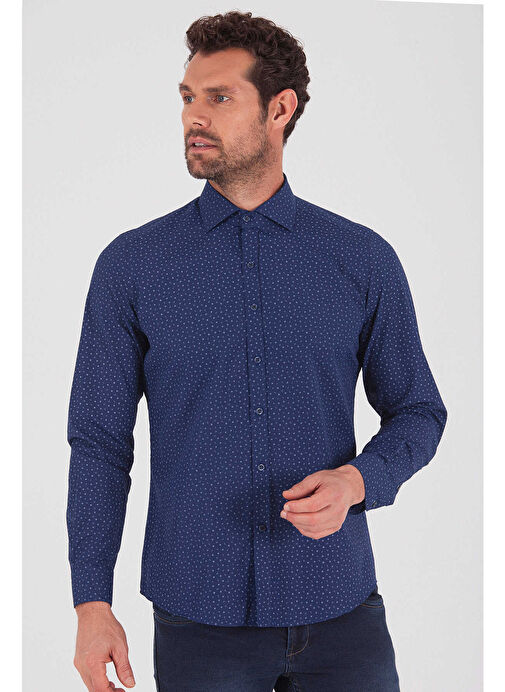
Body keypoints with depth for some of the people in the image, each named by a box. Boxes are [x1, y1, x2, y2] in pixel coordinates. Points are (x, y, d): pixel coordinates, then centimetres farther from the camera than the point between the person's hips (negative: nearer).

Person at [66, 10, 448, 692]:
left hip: (339, 610, 1)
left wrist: (357, 480, -13)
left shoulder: (364, 259, 0)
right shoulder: (131, 264, -1)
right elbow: (100, 440, 0)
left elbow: (417, 409, 8)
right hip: (198, 616, 0)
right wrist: (92, 604, -6)